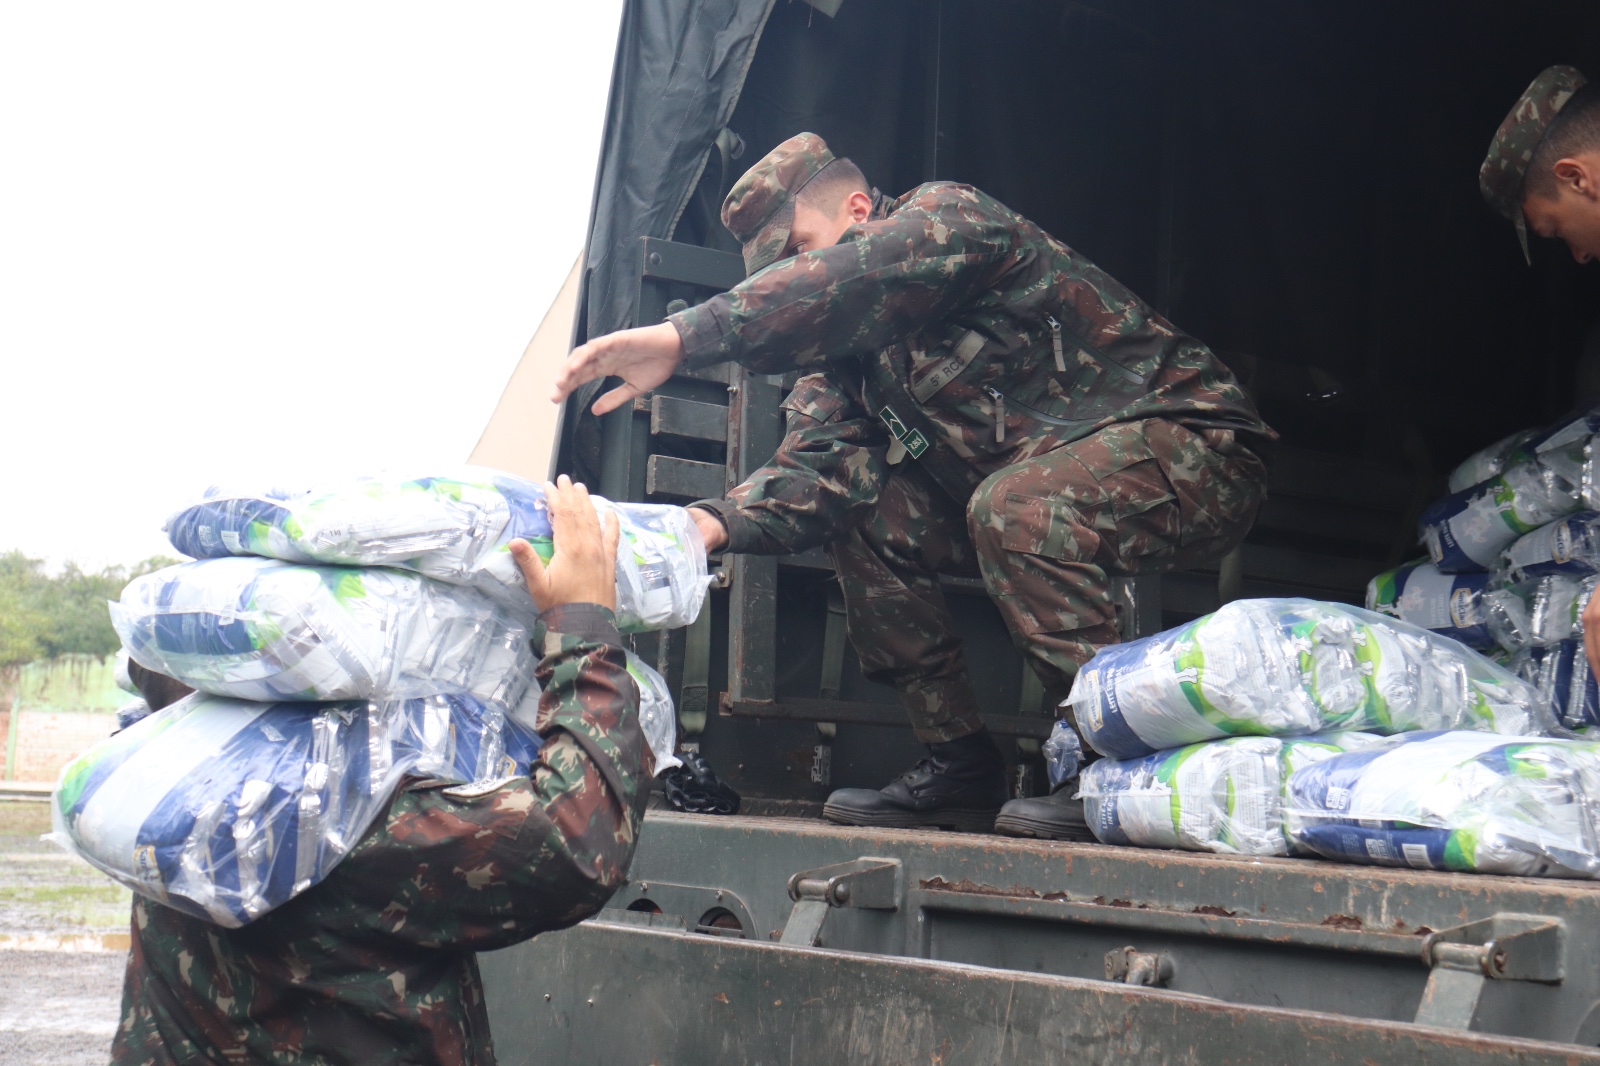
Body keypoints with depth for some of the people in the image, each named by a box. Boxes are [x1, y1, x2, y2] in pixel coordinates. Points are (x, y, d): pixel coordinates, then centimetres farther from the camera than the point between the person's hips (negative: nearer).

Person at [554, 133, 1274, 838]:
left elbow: (852, 282, -36)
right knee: (865, 514, 0)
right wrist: (719, 522, -26)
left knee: (1014, 506, -34)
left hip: (1200, 456, -8)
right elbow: (817, 463, -7)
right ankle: (959, 764, 4)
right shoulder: (848, 352, 9)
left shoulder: (948, 215, -15)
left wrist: (682, 337, -44)